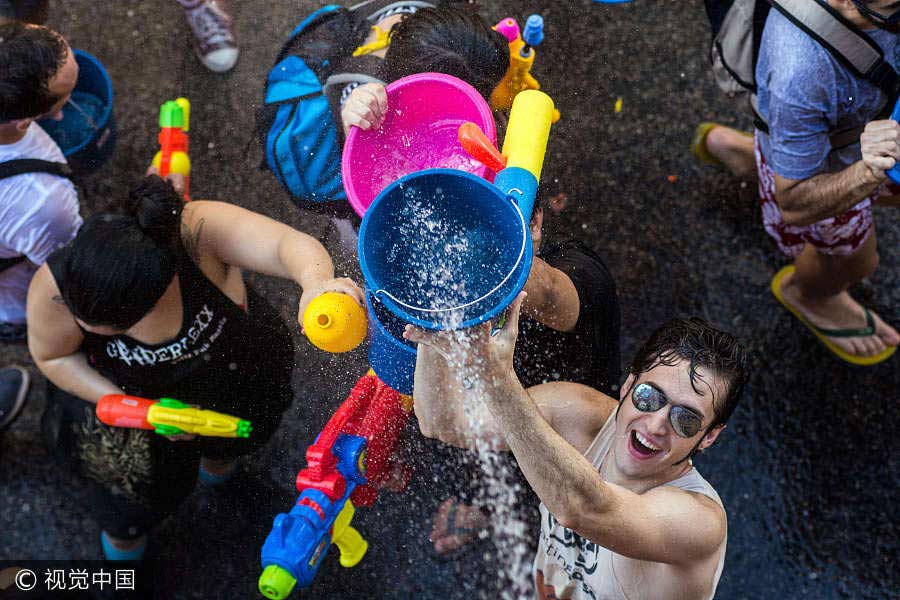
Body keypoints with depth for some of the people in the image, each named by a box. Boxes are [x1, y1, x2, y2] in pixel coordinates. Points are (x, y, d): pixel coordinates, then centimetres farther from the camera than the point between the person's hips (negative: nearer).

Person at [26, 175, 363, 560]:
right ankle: (122, 534, 65)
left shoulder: (196, 230, -46)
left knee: (226, 446, 34)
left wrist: (317, 284, -84)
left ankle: (217, 455, 75)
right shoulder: (54, 286, -38)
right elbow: (51, 356, -17)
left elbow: (289, 246, -62)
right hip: (130, 394, 0)